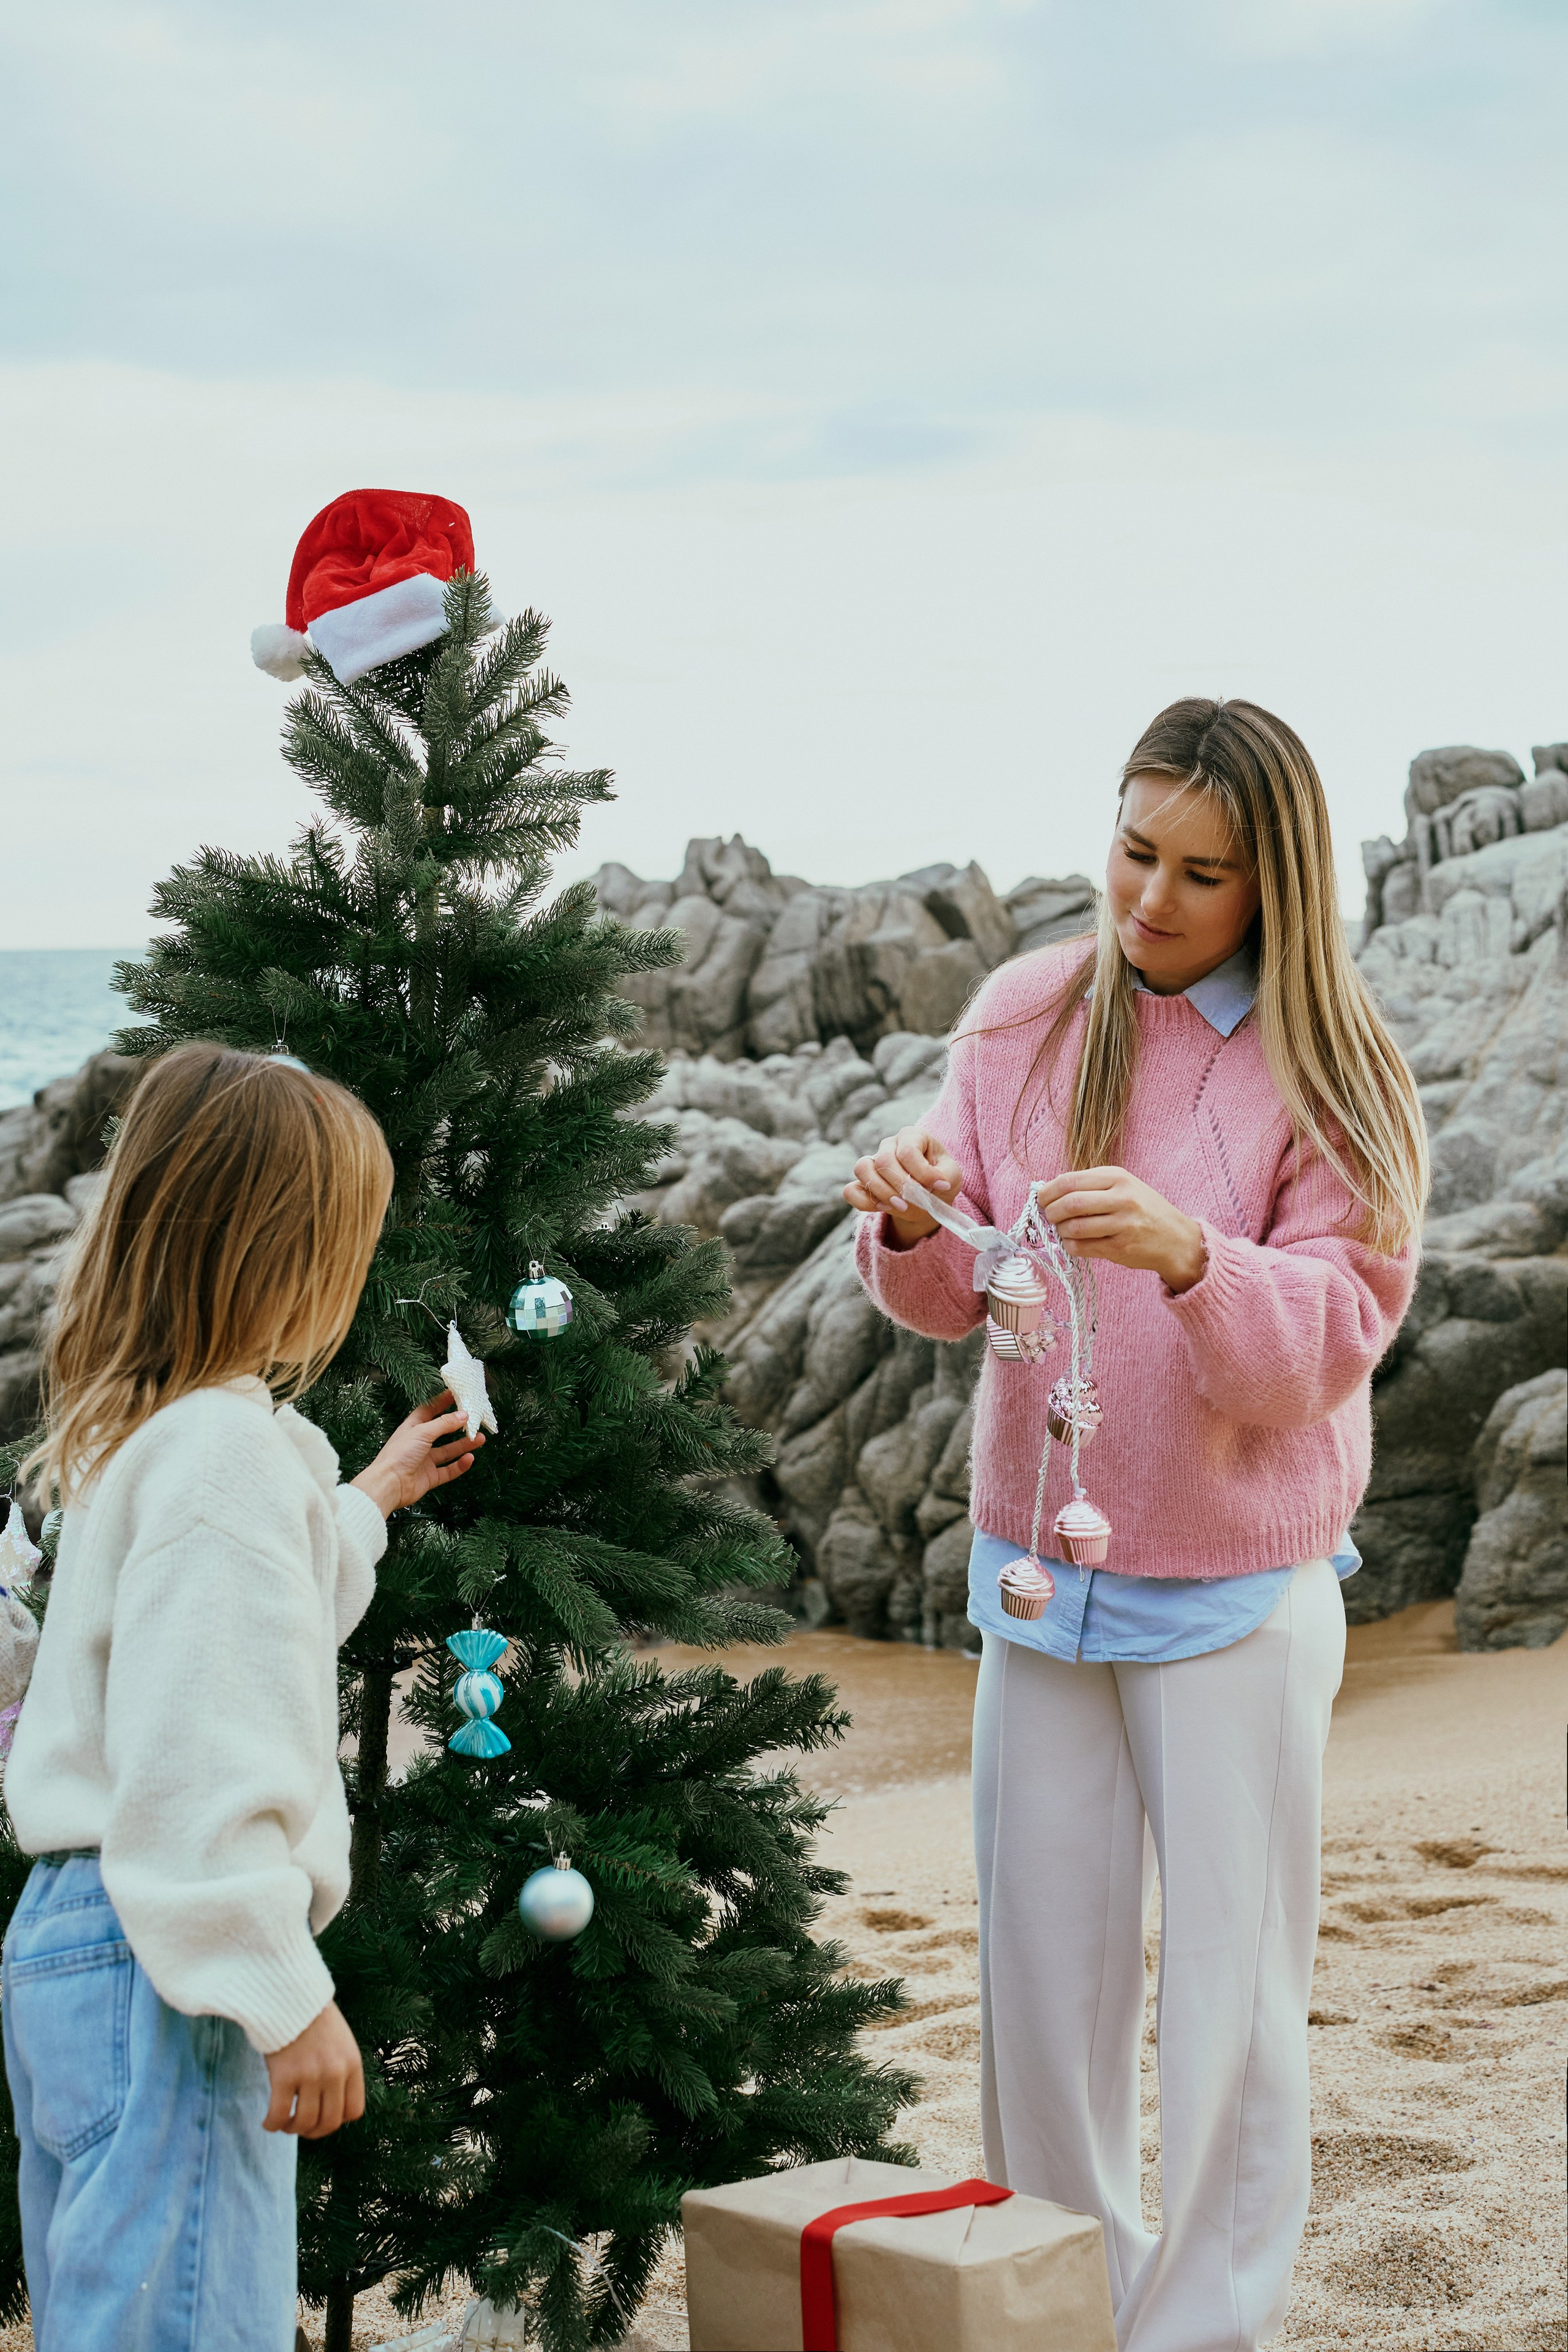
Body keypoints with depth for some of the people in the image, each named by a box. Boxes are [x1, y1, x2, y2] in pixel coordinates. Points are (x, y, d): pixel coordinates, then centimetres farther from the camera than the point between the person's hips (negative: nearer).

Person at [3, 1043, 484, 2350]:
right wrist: (288, 1999, -19)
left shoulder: (136, 1430, 14)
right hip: (161, 1966, -10)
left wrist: (368, 1501, 45)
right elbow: (201, 1760, -22)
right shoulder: (226, 1448, -17)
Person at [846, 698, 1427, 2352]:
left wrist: (1188, 1258, -32)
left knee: (1231, 1983, 1)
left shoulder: (1330, 1078, -6)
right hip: (1040, 1567, 3)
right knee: (1043, 1963, 8)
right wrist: (913, 1226, -19)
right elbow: (949, 1303, 4)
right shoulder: (1022, 1017, 3)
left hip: (1239, 1591, -3)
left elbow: (1330, 1343, -13)